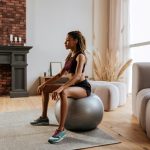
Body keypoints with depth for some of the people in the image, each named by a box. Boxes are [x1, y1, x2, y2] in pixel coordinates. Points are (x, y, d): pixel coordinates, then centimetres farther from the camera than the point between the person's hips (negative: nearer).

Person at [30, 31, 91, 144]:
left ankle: (61, 130, -35)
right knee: (45, 88, 8)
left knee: (63, 93, -40)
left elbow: (77, 76, -31)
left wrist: (61, 88, -41)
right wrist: (45, 83, 5)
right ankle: (44, 117, 18)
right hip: (72, 86, 9)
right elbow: (60, 74, 13)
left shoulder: (80, 56, -16)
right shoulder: (69, 56, 10)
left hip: (83, 87, -9)